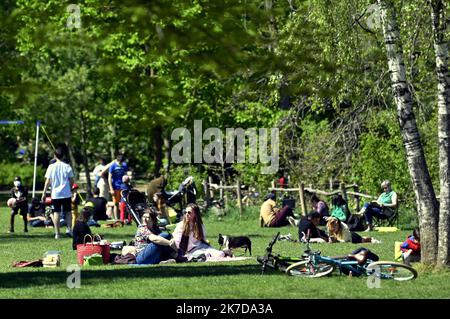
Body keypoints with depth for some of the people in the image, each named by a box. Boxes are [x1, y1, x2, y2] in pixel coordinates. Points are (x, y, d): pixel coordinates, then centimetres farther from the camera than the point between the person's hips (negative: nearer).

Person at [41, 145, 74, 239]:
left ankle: (57, 233, 2)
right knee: (68, 212, 13)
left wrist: (44, 193, 2)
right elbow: (71, 181, 2)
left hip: (55, 194, 0)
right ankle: (69, 229, 0)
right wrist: (72, 190, 19)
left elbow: (48, 181, -4)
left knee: (56, 213, 3)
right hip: (66, 193, 0)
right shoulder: (67, 167, -2)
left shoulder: (51, 167, -3)